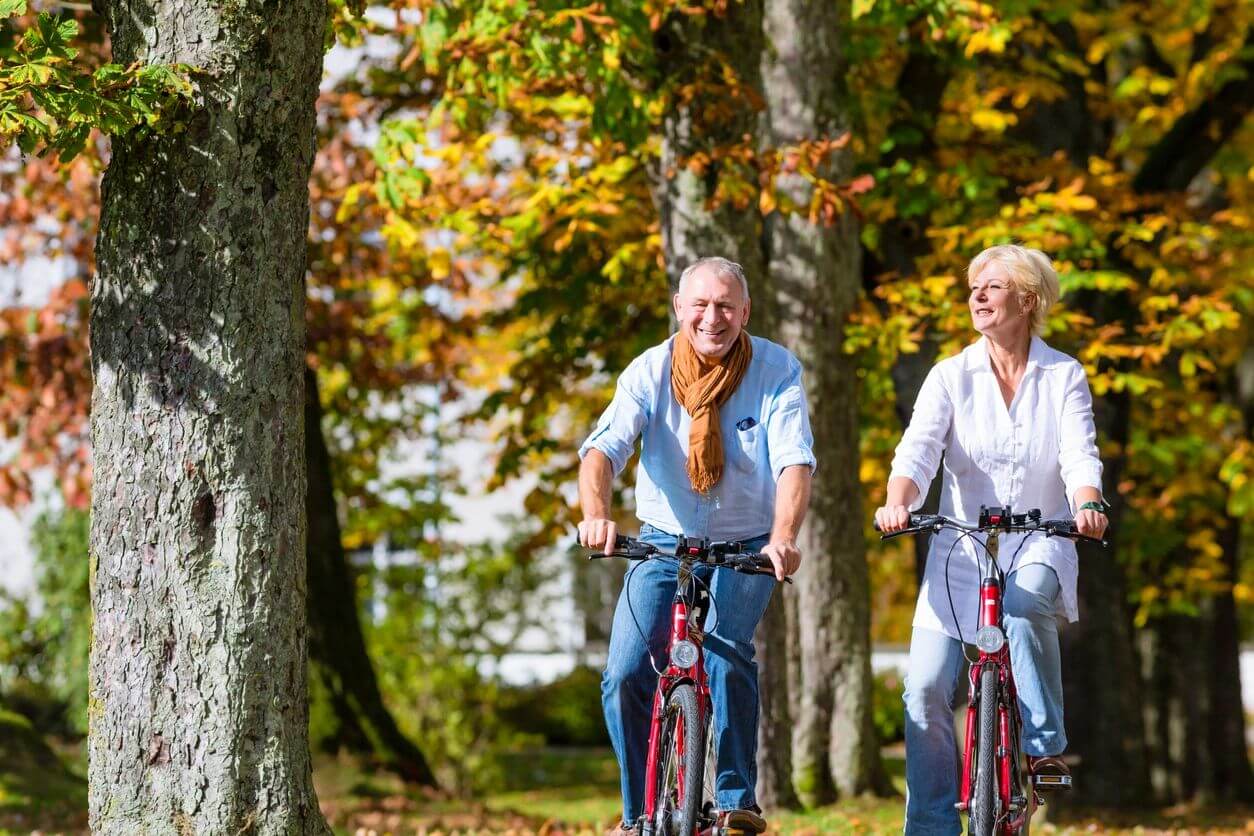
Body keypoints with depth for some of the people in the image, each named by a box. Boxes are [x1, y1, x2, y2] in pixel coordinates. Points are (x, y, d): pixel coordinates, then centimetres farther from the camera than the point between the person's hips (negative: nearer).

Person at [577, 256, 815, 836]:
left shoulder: (777, 371, -11)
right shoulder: (650, 371, -10)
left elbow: (794, 460, -22)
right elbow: (603, 448, -22)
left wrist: (783, 536, -41)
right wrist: (596, 515, -43)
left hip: (747, 546, -2)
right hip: (665, 543, 2)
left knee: (727, 652, -28)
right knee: (626, 677, -13)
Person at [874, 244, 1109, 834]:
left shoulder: (1064, 377, 2)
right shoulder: (951, 376, 3)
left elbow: (1080, 454, -11)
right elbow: (918, 450, -10)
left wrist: (1088, 506, -33)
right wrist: (896, 504, -31)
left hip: (1038, 545, -2)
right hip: (961, 550, 2)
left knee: (1022, 606, -36)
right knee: (926, 687, -10)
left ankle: (1044, 744, -19)